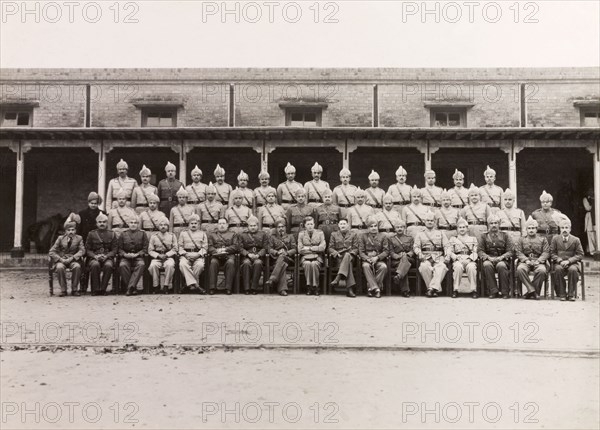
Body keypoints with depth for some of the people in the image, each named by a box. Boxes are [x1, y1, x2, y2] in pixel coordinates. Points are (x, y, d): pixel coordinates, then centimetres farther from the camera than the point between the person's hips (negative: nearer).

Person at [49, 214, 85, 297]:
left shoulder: (79, 238, 10)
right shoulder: (60, 238, 9)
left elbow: (82, 250, -4)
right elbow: (51, 252, 4)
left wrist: (72, 258, -20)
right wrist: (61, 259, -14)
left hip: (73, 260, 0)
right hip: (61, 260, 0)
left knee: (77, 267, -34)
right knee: (60, 267, -34)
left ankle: (74, 289, -20)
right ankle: (63, 290, -20)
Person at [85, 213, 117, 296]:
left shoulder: (112, 234, 12)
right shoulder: (91, 234, 12)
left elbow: (114, 250, 6)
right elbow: (87, 249, 7)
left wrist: (106, 256, -14)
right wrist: (95, 256, -13)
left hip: (107, 258, 0)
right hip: (94, 258, 0)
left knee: (108, 265, -36)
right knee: (95, 265, -36)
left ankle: (103, 289, -27)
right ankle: (95, 290, -28)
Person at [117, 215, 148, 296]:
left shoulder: (142, 234, 11)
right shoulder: (123, 234, 14)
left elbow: (145, 249, 4)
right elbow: (120, 249, 9)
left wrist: (136, 254, -12)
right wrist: (125, 254, -12)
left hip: (138, 257, -1)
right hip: (126, 257, 1)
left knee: (141, 264, -35)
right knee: (122, 265, -33)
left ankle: (130, 287, -35)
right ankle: (133, 288, -25)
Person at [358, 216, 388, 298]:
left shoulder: (383, 236, 13)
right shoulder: (362, 237, 12)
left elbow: (386, 251, 3)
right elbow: (361, 251, 3)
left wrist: (377, 257, -15)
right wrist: (367, 258, -17)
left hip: (379, 260, 0)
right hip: (366, 259, 0)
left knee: (384, 267, -33)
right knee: (365, 266, -36)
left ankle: (370, 288, -27)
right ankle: (376, 288, -39)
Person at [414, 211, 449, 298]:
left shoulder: (440, 233, 22)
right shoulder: (420, 234, 21)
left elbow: (446, 246, 12)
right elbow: (416, 247, 9)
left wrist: (447, 256, -7)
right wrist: (419, 254, -13)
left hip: (439, 257, 0)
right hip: (426, 258, 0)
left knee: (442, 267, -34)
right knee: (424, 267, -35)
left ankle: (432, 288, -38)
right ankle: (436, 288, -27)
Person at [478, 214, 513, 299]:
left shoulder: (505, 235, 13)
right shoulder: (483, 236, 15)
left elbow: (510, 251, 4)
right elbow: (480, 251, 4)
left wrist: (501, 257, -15)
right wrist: (489, 257, -15)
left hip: (502, 260, -1)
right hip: (488, 259, 1)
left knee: (501, 266, -35)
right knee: (487, 265, -34)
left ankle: (504, 292, -23)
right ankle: (493, 291, -28)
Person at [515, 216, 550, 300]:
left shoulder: (542, 239, 15)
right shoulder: (521, 240, 17)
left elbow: (546, 252, 4)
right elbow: (519, 252, 6)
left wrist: (538, 261, -13)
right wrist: (526, 260, -12)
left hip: (538, 262, -1)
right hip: (525, 262, 1)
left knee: (542, 270, -35)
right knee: (520, 269, -34)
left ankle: (531, 292, -23)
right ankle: (532, 290, -30)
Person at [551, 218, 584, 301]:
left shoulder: (576, 240, 6)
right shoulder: (555, 239, 8)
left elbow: (580, 255, 1)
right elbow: (552, 253, 5)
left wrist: (568, 261, -14)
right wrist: (560, 260, -14)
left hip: (572, 263, 0)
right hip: (559, 263, 1)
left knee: (573, 269, -35)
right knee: (558, 269, -34)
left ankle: (571, 294, -23)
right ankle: (562, 294, -25)